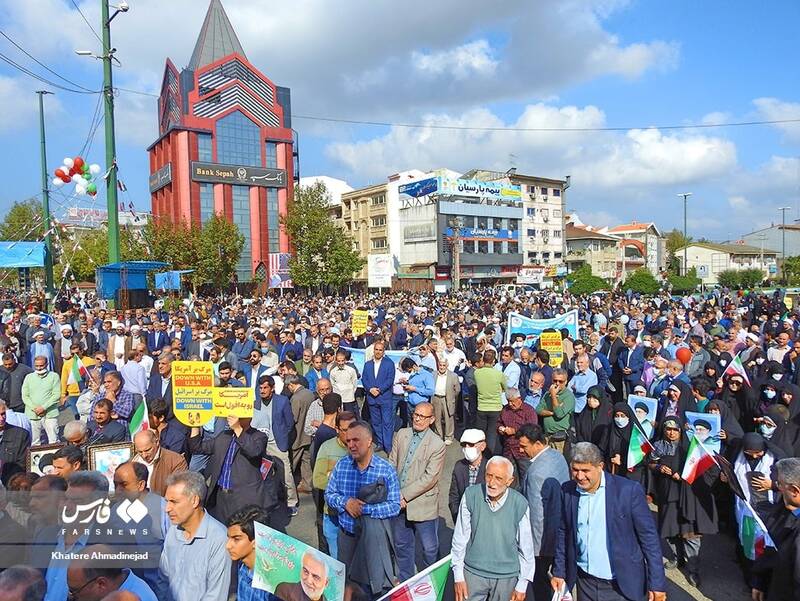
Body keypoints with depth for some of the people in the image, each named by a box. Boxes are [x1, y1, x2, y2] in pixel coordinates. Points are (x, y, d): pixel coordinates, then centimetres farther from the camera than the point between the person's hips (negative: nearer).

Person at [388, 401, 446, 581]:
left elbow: (430, 478, -17)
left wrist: (404, 495, -18)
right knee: (401, 545, 20)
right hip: (399, 502, 5)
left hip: (423, 504, -4)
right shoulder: (401, 434, 1)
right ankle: (404, 581, 40)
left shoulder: (437, 445, -14)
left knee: (429, 548, 9)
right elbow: (392, 464, 2)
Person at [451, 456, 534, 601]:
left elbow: (526, 548, -4)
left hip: (507, 577, 0)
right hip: (473, 573, 0)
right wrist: (458, 576, -3)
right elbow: (459, 538, -5)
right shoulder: (471, 495, -15)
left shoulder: (520, 504, -15)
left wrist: (522, 585, 1)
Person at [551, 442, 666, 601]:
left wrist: (657, 584, -9)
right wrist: (558, 572, 7)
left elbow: (649, 537, -10)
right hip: (585, 582, 3)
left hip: (621, 585, -3)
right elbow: (563, 533, 6)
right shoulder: (567, 491, -5)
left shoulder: (629, 490, -16)